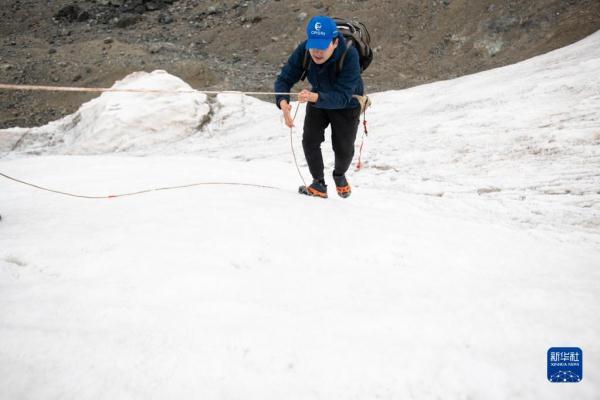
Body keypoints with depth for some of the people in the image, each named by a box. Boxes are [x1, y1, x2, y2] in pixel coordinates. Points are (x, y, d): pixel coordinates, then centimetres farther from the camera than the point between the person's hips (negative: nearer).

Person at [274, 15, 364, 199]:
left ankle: (340, 175, 35)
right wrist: (283, 102, -47)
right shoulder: (303, 50, -28)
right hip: (317, 98, 3)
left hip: (346, 104, -3)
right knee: (310, 140, -10)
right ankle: (319, 183, 11)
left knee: (344, 147, 1)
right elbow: (284, 78, -26)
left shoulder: (349, 55, -39)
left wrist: (314, 97, -62)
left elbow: (342, 97, -44)